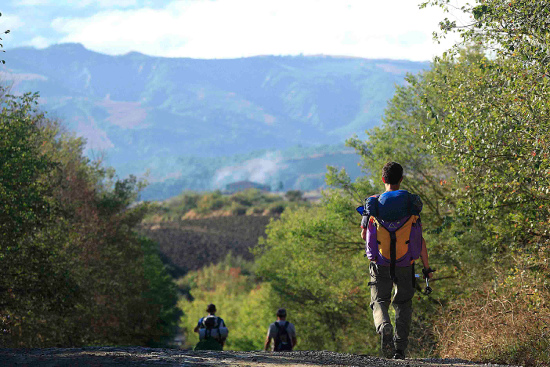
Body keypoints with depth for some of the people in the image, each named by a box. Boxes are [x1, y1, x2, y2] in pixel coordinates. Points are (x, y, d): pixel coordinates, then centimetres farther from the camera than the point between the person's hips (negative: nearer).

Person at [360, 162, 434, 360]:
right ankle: (400, 347, 6)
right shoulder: (411, 202, -3)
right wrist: (427, 267, 2)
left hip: (380, 264, 0)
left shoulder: (373, 204, -2)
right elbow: (420, 239, -4)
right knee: (403, 303, 16)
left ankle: (384, 328, -24)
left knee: (379, 302, 9)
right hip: (405, 265, 0)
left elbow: (364, 234, 8)